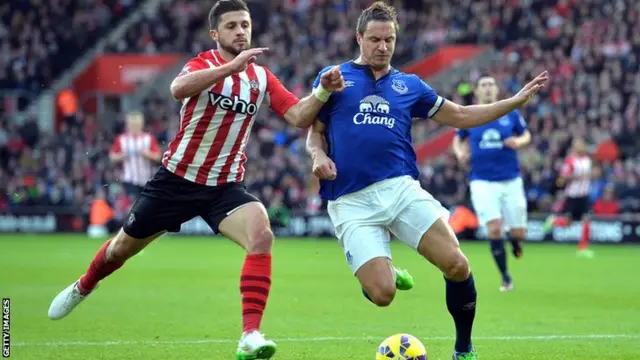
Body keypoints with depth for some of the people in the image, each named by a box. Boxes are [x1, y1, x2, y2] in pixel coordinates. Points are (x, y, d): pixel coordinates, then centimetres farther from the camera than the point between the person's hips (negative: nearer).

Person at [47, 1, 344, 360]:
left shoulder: (262, 77, 0)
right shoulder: (204, 64, -14)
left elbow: (299, 117, -6)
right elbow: (179, 88, -38)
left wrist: (323, 92, -25)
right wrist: (232, 66, -47)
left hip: (225, 186, 2)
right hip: (177, 178, -2)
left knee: (262, 235, -27)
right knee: (123, 248, 14)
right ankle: (82, 287, 48)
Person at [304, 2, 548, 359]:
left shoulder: (409, 85, 16)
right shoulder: (333, 78, 8)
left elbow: (460, 116, 23)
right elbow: (315, 132, 14)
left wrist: (517, 99, 18)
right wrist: (318, 155, -9)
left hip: (401, 189, 3)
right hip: (351, 202, -2)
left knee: (457, 265, -16)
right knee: (382, 294, -18)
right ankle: (385, 272, 22)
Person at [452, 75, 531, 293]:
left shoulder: (511, 114, 2)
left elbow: (526, 135, 13)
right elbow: (458, 140, 16)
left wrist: (519, 141, -10)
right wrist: (460, 153, -6)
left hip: (511, 180, 1)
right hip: (482, 182, -1)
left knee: (518, 233, 0)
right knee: (494, 228, -16)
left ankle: (514, 242, 41)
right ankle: (505, 277, 0)